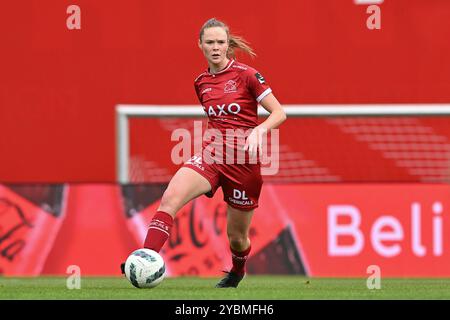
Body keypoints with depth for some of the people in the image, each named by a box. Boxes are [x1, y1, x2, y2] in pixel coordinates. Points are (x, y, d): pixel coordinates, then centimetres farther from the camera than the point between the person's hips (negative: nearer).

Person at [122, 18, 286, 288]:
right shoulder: (202, 83, 10)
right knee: (171, 197, -27)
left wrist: (258, 129, -23)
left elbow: (279, 113, -6)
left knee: (236, 236, 9)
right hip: (212, 155, 4)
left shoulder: (246, 75, -7)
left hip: (245, 161, -4)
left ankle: (237, 273, 45)